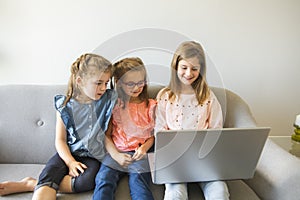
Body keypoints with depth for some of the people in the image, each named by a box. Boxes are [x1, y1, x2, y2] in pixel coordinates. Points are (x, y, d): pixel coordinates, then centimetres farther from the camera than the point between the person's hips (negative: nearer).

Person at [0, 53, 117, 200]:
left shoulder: (109, 99, -5)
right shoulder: (65, 106, -4)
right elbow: (60, 140, 0)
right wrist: (70, 162, -15)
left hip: (93, 157, 0)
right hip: (68, 154, 1)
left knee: (88, 180, -31)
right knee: (48, 175, -32)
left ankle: (31, 184, -18)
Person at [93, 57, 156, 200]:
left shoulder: (150, 105, 11)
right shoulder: (113, 105, 10)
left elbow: (154, 134, 13)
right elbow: (106, 135, 7)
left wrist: (145, 147, -8)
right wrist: (116, 155, -7)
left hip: (140, 155, 0)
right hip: (115, 153, 1)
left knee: (138, 182, -27)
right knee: (104, 180, -26)